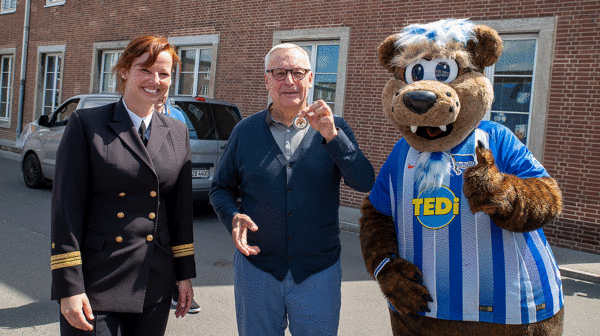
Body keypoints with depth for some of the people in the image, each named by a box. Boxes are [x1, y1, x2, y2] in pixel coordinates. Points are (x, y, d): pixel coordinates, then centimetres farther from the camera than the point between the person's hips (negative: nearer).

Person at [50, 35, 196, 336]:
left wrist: (184, 274, 9)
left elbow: (182, 208, 10)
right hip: (96, 284, -3)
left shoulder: (178, 134, 7)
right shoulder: (86, 125, -5)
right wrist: (69, 287, -12)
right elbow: (66, 207, -8)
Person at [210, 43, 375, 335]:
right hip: (256, 269, 1)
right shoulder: (245, 131, 2)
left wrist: (331, 136, -24)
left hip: (319, 273, 0)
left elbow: (365, 183, -13)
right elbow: (221, 188, 9)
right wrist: (233, 217, -11)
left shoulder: (334, 128, -1)